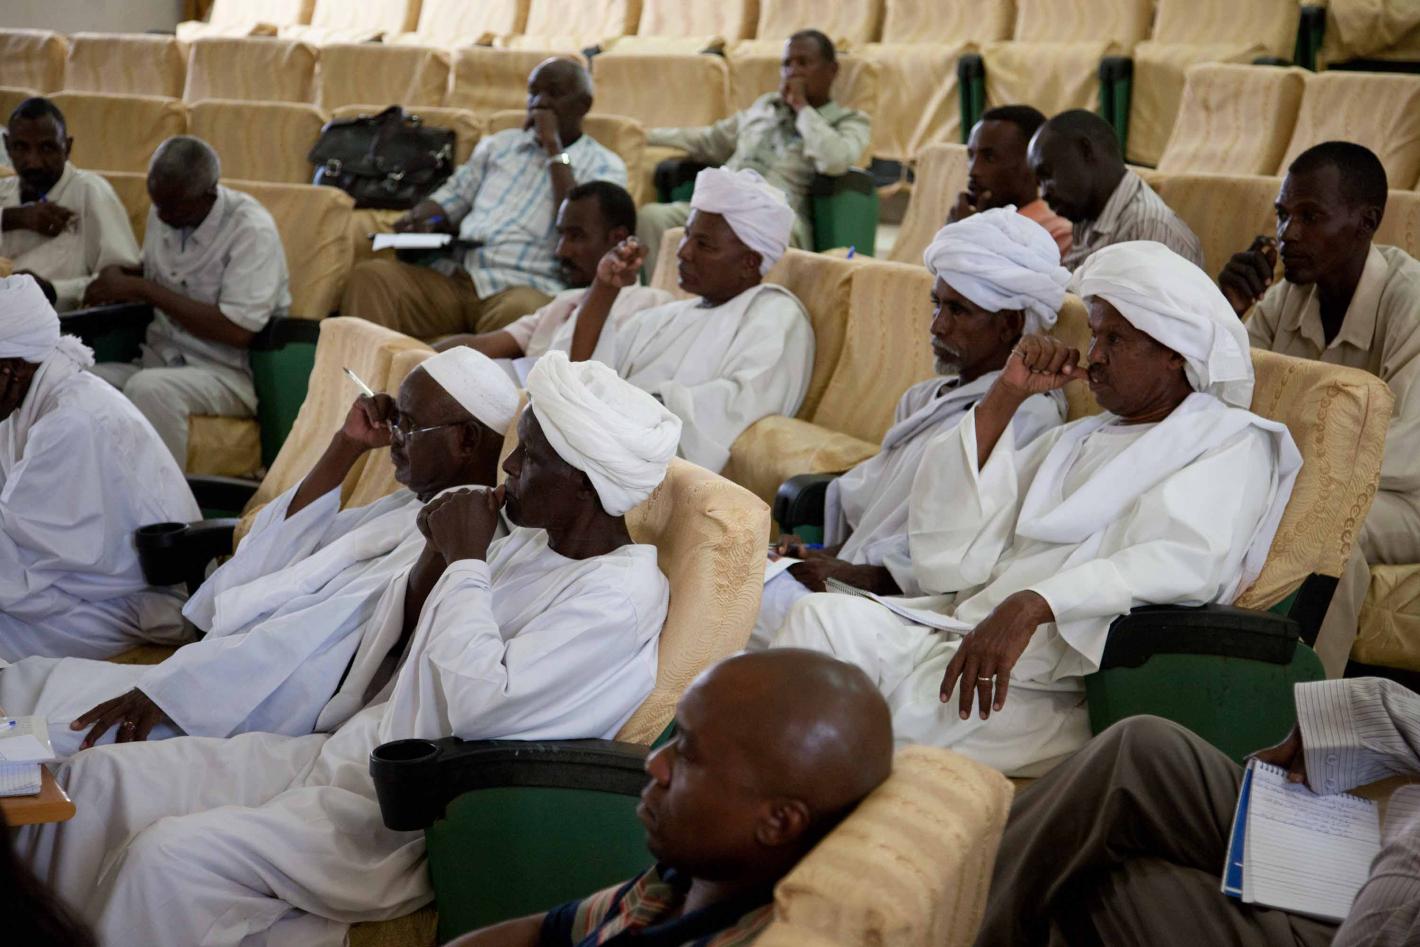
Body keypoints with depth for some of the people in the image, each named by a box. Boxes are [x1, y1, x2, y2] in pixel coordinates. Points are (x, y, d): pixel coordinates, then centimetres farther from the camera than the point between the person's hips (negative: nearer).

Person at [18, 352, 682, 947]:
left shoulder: (622, 590, -14)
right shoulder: (528, 545, 13)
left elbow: (480, 702, -24)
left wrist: (466, 562, -13)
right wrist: (439, 556, 2)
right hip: (349, 752, 10)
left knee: (170, 856, -27)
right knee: (98, 779, -2)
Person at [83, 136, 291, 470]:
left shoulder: (251, 229, -14)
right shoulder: (163, 213, 6)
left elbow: (239, 331, -22)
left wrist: (144, 289, -19)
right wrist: (121, 278, 1)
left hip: (231, 375, -6)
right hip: (160, 360, 7)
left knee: (148, 388, -35)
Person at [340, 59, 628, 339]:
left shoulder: (604, 166, 10)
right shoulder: (501, 144, 26)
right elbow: (451, 198, 26)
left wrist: (554, 147, -4)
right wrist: (420, 219, 2)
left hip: (525, 287, -5)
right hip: (456, 276, 5)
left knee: (521, 311, -41)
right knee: (371, 275, -22)